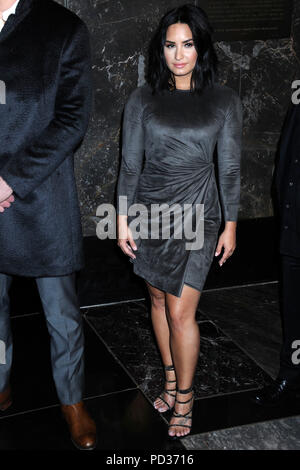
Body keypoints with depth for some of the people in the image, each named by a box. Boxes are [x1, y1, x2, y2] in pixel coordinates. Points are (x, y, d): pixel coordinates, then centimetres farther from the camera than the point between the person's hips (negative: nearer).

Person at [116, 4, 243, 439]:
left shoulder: (225, 101, -2)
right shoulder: (143, 99, 1)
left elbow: (230, 168, 1)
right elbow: (130, 165, 3)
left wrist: (231, 225, 2)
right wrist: (123, 219, 0)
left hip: (196, 212, -2)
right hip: (150, 211, 3)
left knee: (181, 312, -5)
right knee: (159, 299, 13)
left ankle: (184, 398, 15)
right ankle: (171, 378, 34)